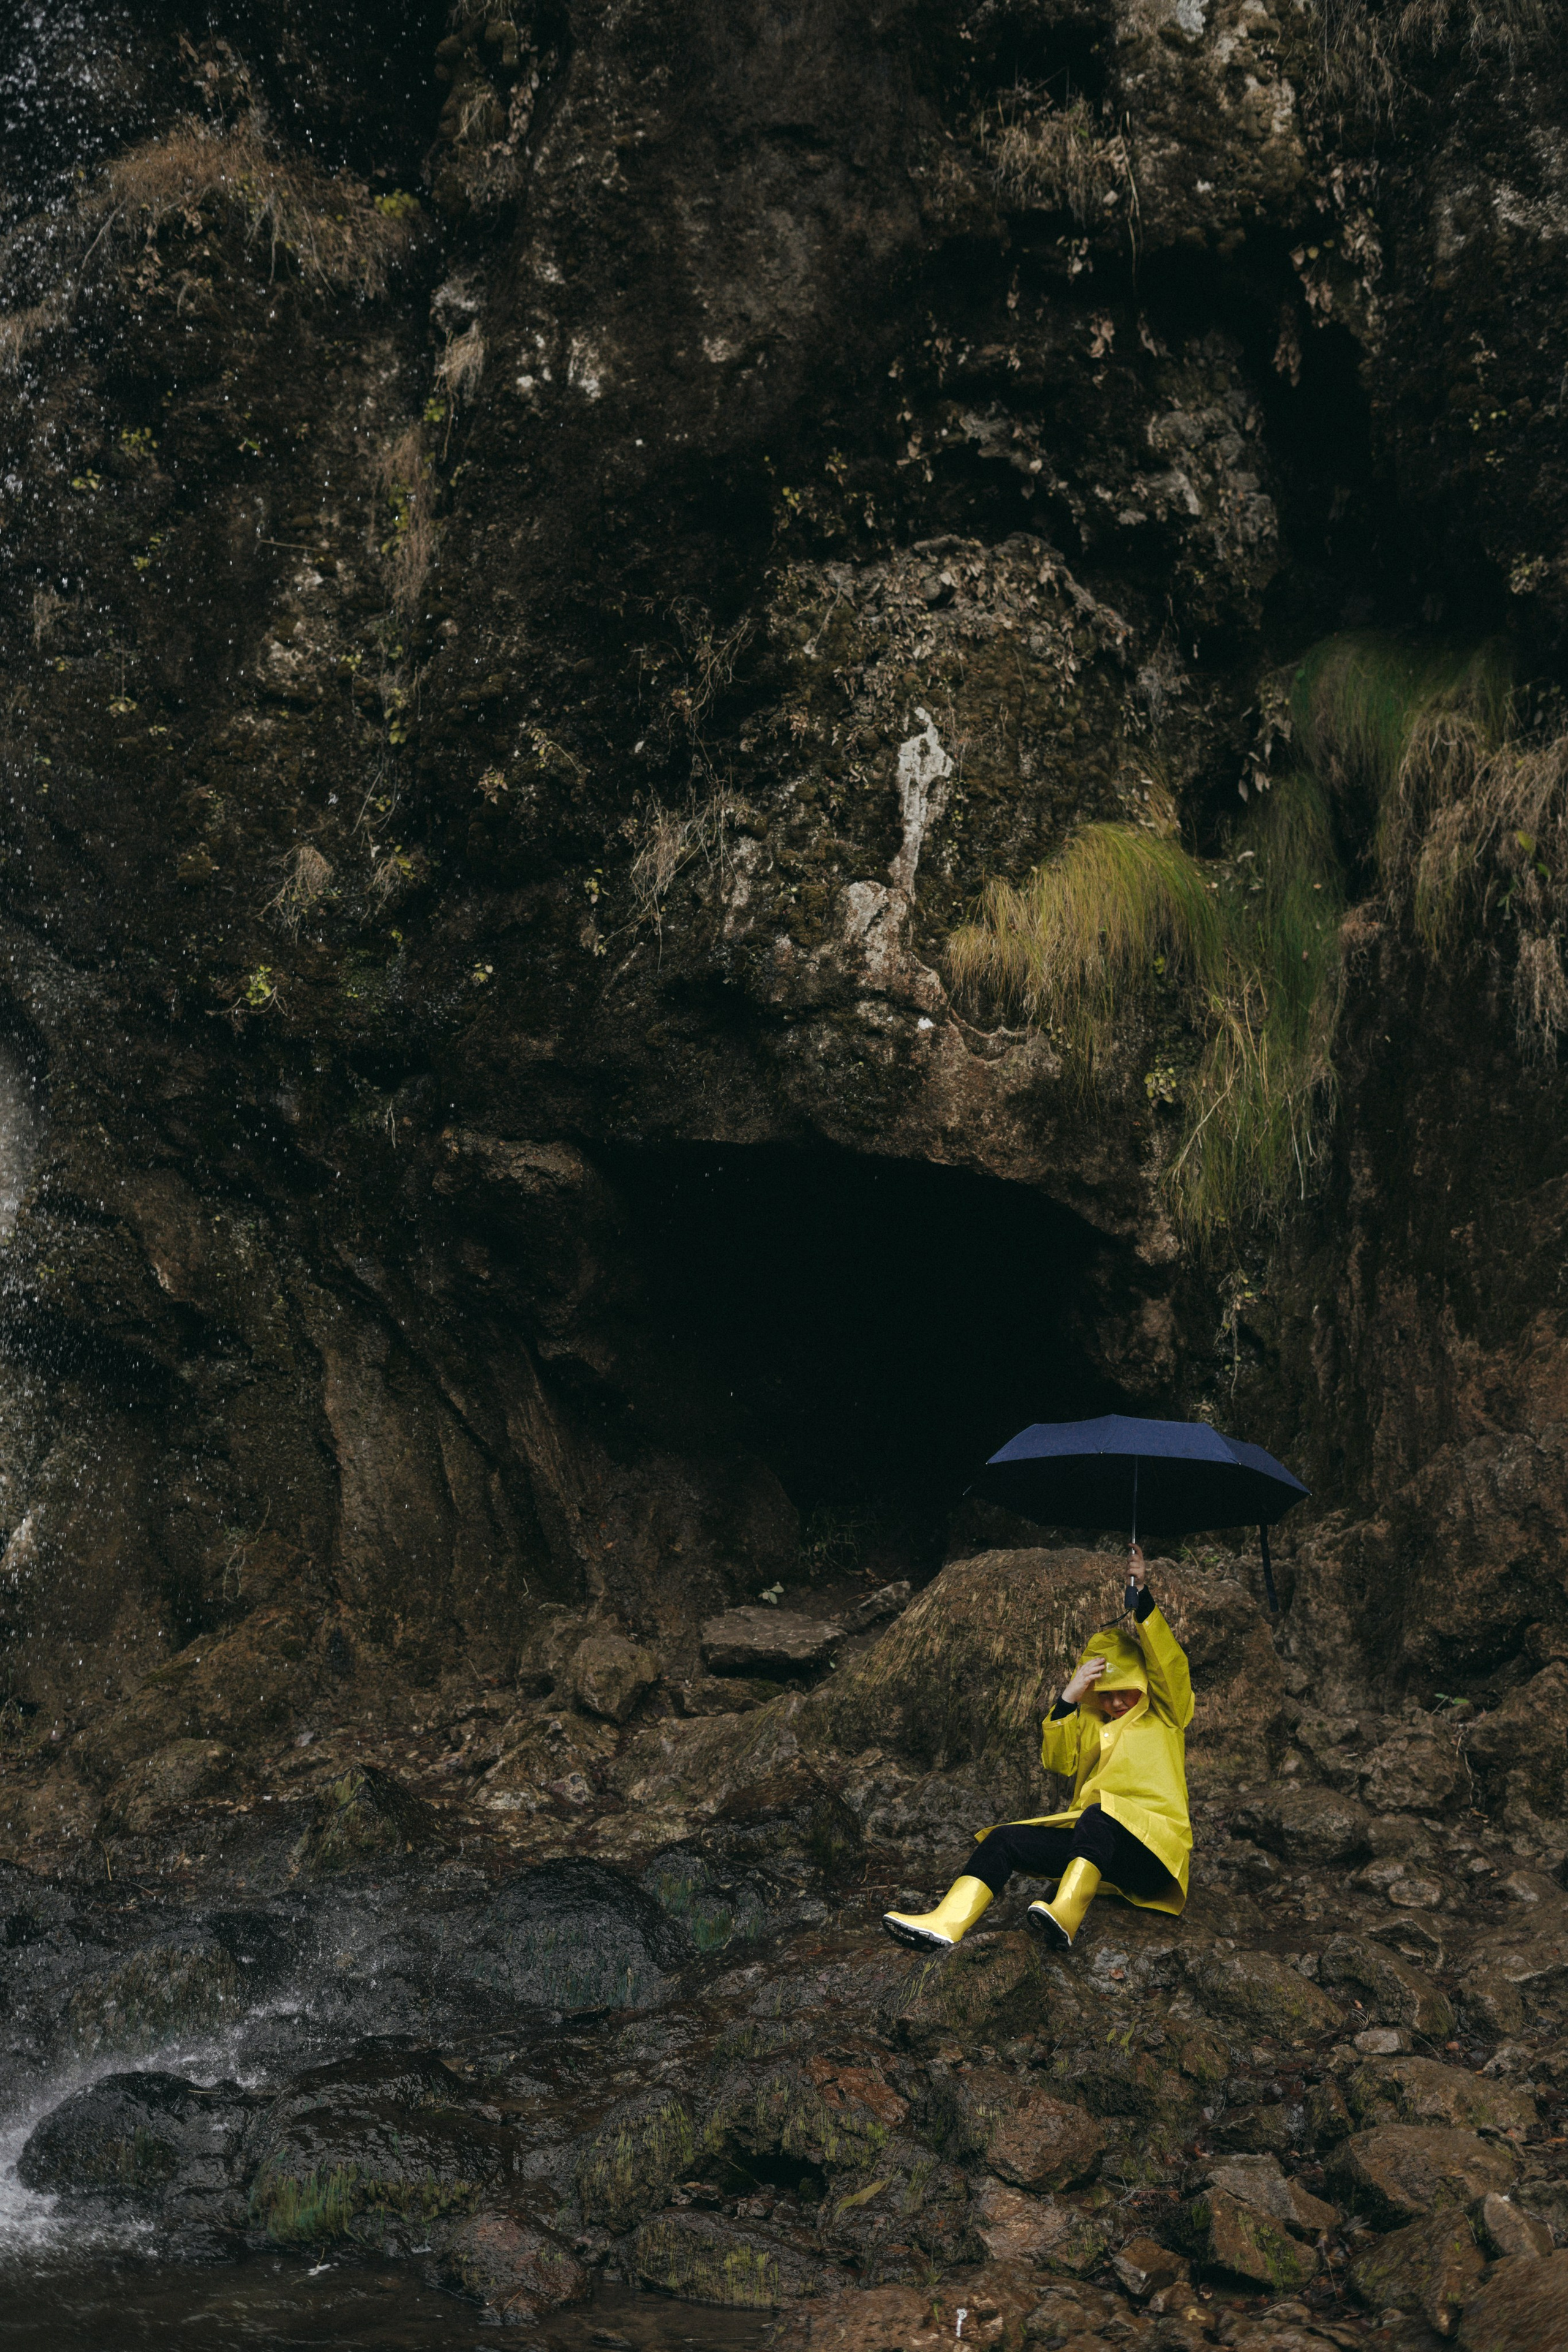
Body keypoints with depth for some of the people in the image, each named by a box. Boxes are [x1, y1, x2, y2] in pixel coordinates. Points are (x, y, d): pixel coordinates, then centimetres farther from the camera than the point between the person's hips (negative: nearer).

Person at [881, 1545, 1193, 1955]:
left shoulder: (1164, 1719, 12)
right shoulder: (1088, 1724, 25)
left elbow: (1169, 1664, -4)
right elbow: (1057, 1760, 10)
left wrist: (1143, 1595, -13)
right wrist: (1067, 1699, -4)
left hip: (1154, 1849, -5)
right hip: (1091, 1840, 5)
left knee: (1098, 1814, -38)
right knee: (1006, 1839, -16)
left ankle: (1066, 1915, -60)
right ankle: (946, 1923, -39)